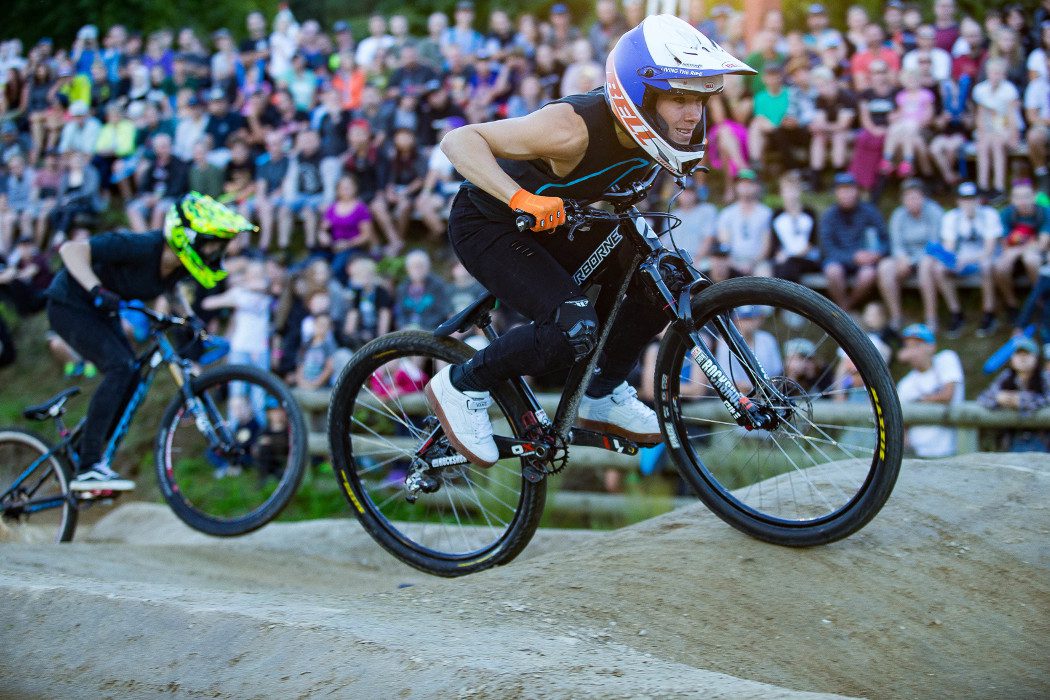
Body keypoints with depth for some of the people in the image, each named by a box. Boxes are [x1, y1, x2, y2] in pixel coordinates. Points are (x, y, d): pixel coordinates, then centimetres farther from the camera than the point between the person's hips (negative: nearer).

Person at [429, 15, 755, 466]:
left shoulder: (641, 129, -14)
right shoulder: (576, 127, -36)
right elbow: (458, 140, -38)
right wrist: (522, 199, -50)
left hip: (552, 223, 8)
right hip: (488, 225, -7)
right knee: (574, 328, -27)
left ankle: (603, 397, 15)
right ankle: (462, 386, -4)